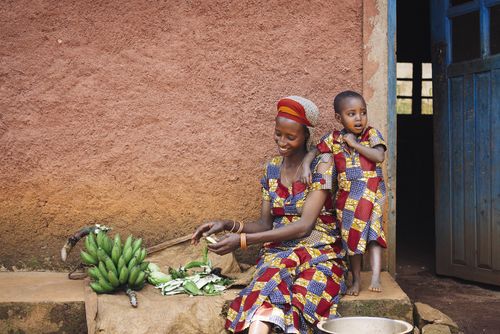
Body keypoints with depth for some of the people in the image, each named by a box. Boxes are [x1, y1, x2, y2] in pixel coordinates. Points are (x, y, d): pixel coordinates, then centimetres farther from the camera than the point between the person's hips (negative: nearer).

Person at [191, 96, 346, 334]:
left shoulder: (321, 165, -6)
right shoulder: (272, 169, 10)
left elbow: (305, 225, -15)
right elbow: (265, 224, 12)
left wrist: (243, 240, -20)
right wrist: (228, 225, -8)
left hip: (319, 255, -3)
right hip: (279, 252, 3)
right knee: (266, 299, -33)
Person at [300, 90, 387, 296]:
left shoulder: (371, 134, -3)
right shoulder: (334, 139, 2)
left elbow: (379, 156, -16)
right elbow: (313, 151, 4)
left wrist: (355, 144, -14)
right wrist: (306, 165, -17)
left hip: (371, 193, -2)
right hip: (347, 196, 3)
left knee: (372, 232, -13)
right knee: (351, 236, 9)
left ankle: (376, 276, -15)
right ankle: (356, 279, 18)